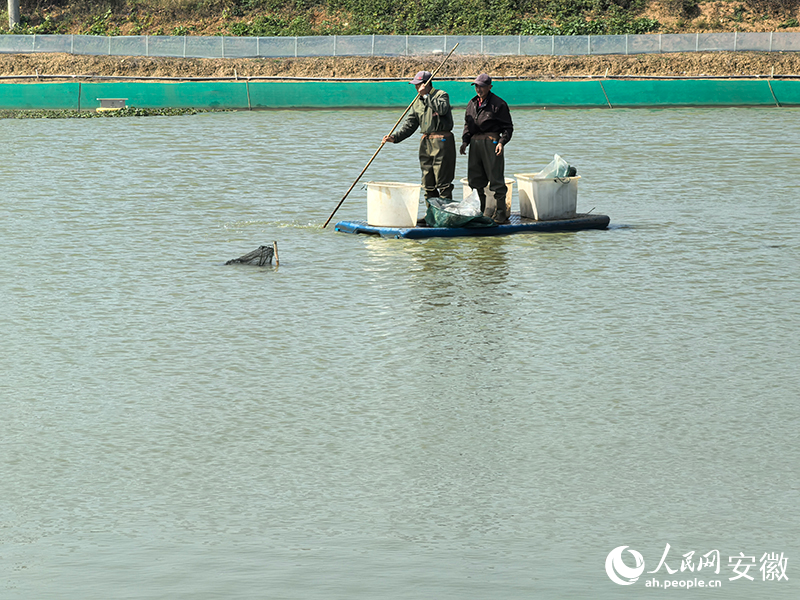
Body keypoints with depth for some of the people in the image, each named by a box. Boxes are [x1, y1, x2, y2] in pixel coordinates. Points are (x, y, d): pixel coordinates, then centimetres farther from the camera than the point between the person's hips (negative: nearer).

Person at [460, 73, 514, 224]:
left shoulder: (498, 104, -5)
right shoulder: (472, 104, 15)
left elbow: (508, 127, -3)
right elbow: (468, 125, 22)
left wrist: (502, 142, -16)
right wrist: (465, 141, 7)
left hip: (491, 142, -7)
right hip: (475, 143, 7)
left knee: (496, 178, -5)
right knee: (476, 179, 7)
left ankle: (501, 212, 1)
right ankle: (482, 210, 17)